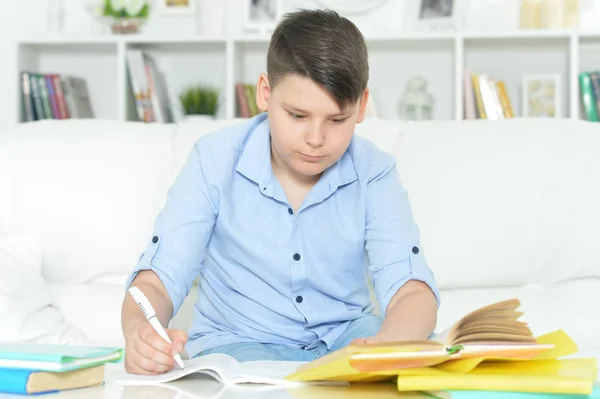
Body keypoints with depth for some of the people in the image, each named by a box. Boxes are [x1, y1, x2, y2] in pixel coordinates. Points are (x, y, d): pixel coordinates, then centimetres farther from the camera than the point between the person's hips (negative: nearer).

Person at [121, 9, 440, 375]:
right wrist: (141, 332, -41)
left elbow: (412, 290, -20)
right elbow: (158, 278, -15)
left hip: (346, 335, 1)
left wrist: (382, 348, -45)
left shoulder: (374, 173, -10)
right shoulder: (215, 161, -12)